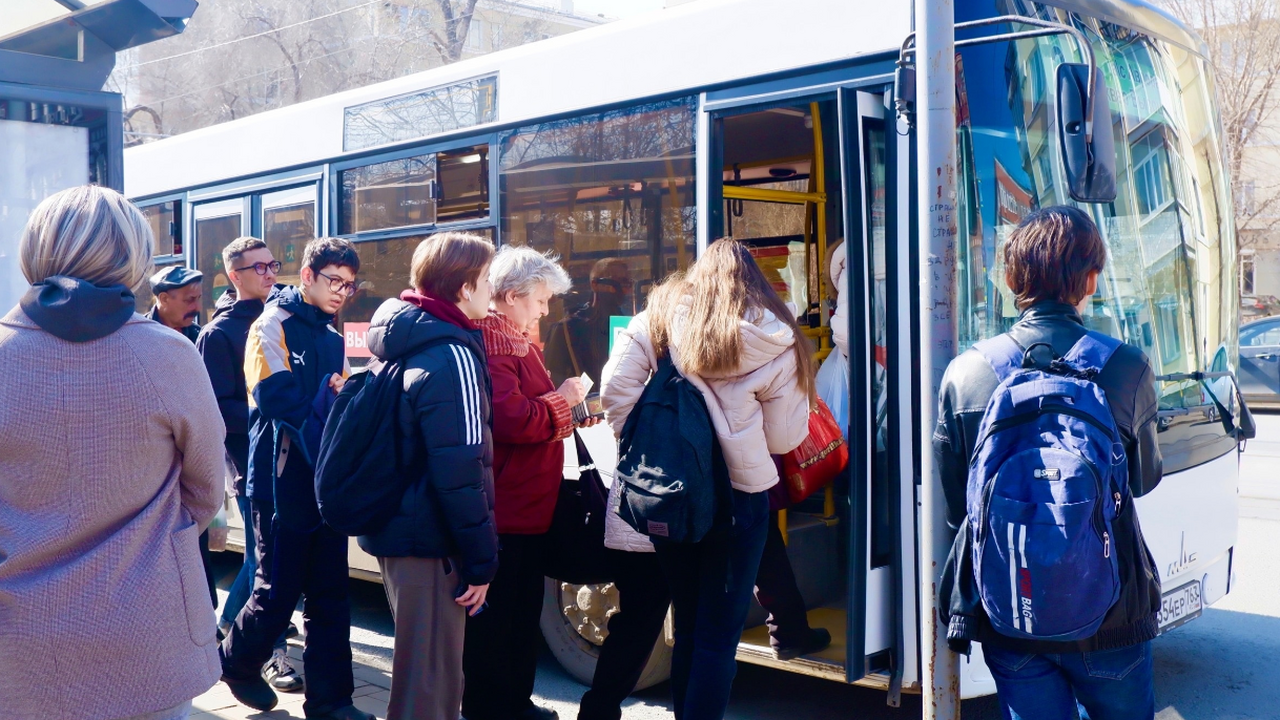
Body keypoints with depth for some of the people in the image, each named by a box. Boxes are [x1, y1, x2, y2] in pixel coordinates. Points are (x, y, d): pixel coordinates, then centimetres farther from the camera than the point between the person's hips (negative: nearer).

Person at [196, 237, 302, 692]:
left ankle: (228, 625, 34)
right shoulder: (219, 333, -5)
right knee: (268, 556, -1)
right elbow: (218, 408, -11)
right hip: (252, 461, -6)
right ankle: (274, 654, 11)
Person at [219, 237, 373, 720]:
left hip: (327, 482, 7)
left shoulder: (332, 339, 16)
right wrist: (330, 398, -15)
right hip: (284, 482, -7)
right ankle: (238, 662, 29)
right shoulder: (274, 325, -8)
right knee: (280, 591, 3)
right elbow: (277, 399, -21)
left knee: (330, 596, 8)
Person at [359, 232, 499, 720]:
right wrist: (482, 560, -16)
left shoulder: (404, 344, 11)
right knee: (432, 678, 1)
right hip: (430, 538, -10)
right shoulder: (452, 355, -18)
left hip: (395, 528, 10)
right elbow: (460, 470, -22)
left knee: (418, 665, 24)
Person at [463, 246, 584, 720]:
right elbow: (510, 420, -28)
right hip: (504, 512, -11)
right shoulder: (492, 343, -17)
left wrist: (566, 405, 12)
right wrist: (562, 399, -14)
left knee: (523, 614, 20)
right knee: (494, 622, -1)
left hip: (528, 507, 11)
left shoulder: (515, 342, 18)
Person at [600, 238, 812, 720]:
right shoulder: (777, 345, -3)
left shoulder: (665, 314, 1)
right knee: (719, 634, 6)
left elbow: (615, 388, -6)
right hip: (739, 493, -3)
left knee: (687, 626, 17)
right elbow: (785, 437, 0)